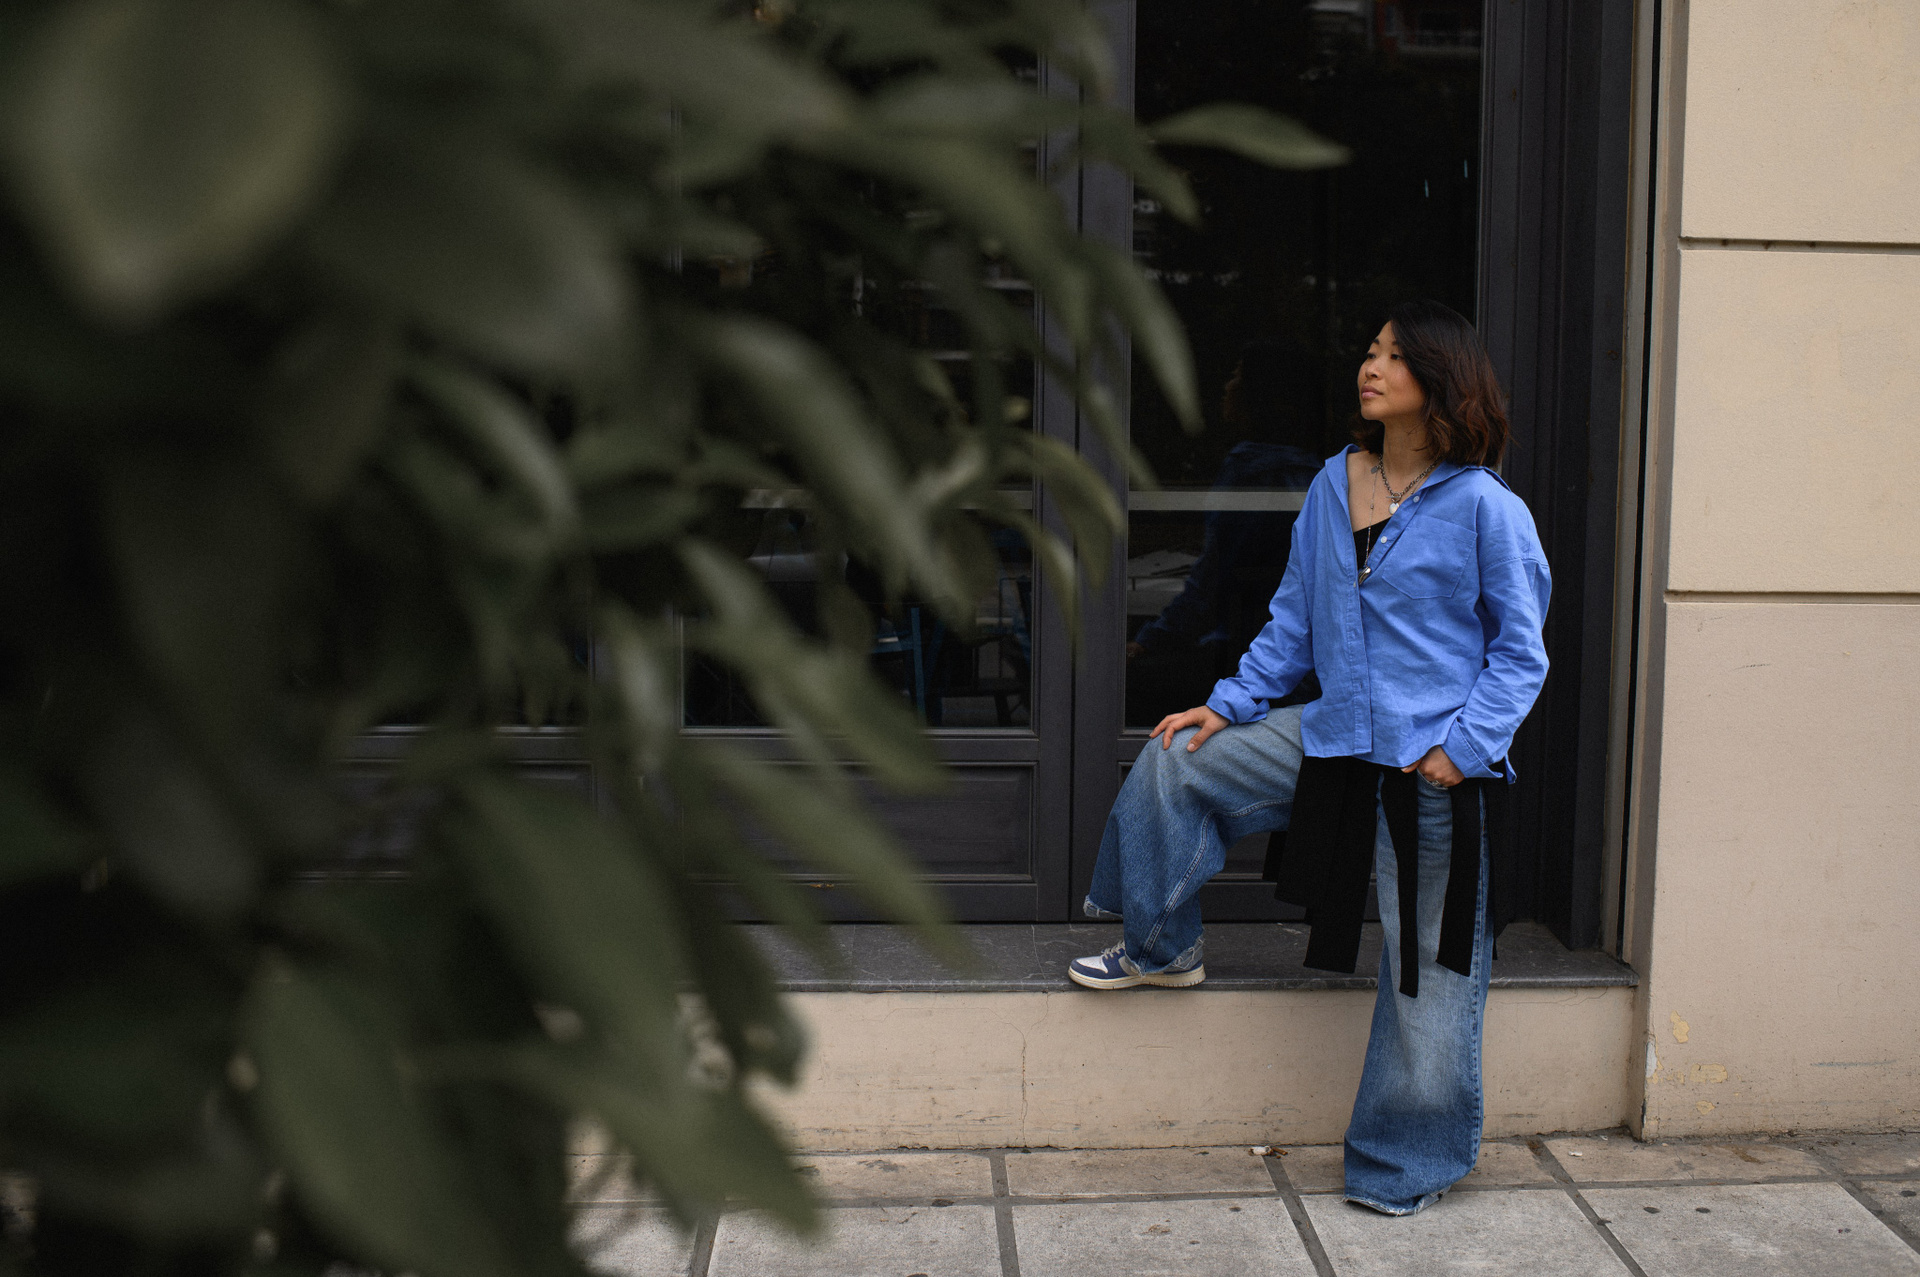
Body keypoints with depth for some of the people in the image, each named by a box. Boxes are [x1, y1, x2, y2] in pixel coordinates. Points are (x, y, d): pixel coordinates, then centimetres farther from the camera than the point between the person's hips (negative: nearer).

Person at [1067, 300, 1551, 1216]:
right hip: (1338, 735, 6)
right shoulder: (1332, 485, 6)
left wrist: (1464, 747, -17)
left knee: (1427, 969, 3)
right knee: (1176, 759, 5)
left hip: (1438, 770, -6)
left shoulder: (1485, 507, -11)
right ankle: (1161, 945, 24)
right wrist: (1230, 705, 7)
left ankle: (1410, 1162, 21)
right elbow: (1295, 622, 14)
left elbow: (1520, 650, -7)